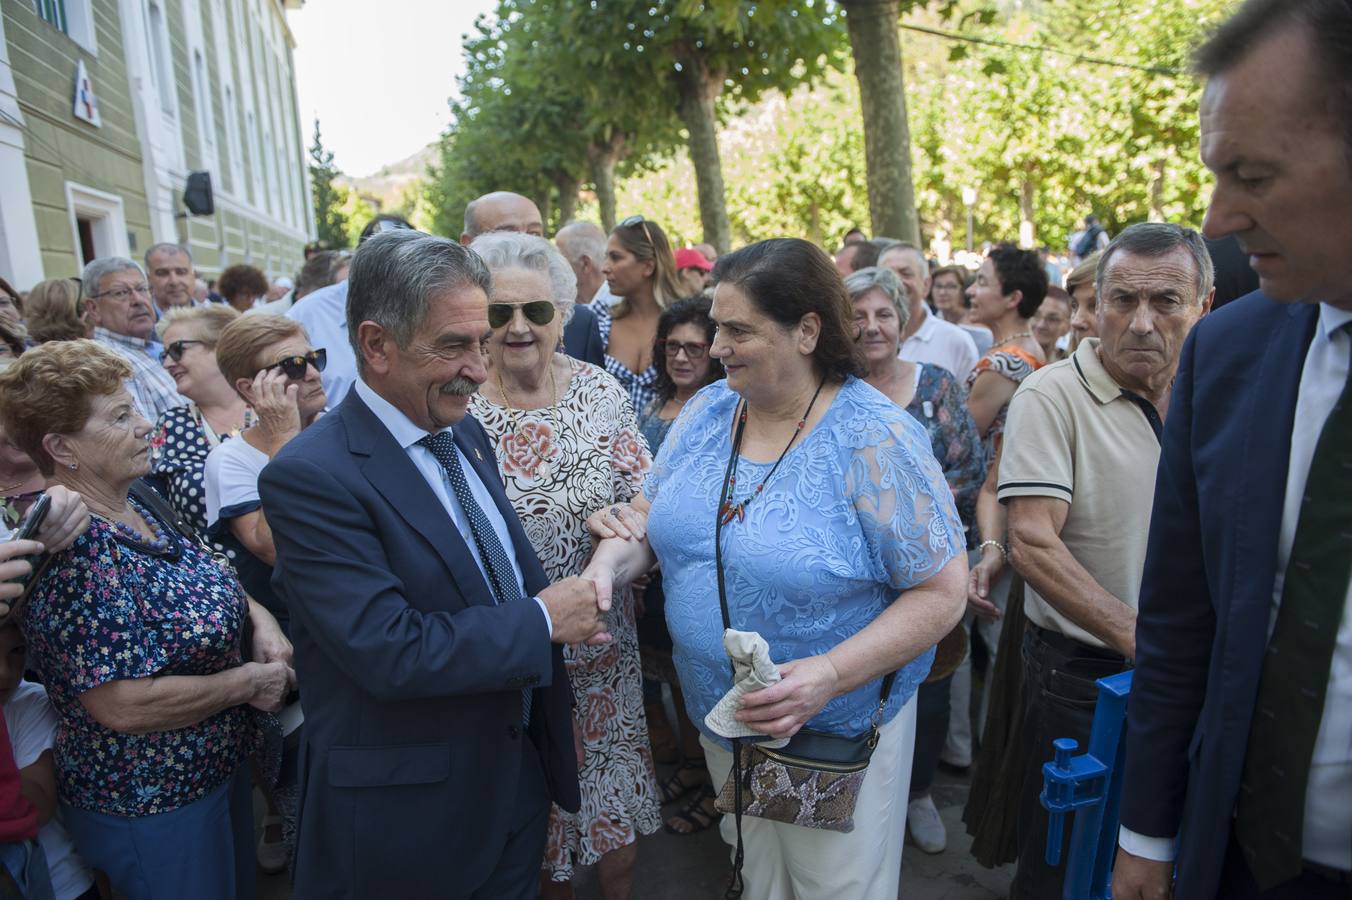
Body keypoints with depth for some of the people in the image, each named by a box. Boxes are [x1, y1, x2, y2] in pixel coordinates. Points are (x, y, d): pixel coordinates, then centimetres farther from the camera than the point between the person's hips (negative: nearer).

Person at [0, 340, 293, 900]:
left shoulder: (138, 506, -1)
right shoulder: (72, 553, -27)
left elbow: (202, 586, 14)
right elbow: (124, 706, -30)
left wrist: (258, 617, -6)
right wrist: (249, 681, -19)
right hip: (149, 808, -8)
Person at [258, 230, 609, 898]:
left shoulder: (466, 433, 3)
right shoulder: (311, 476, -23)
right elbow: (387, 650, -29)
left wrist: (571, 602, -6)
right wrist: (541, 621, -19)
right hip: (406, 812, -6)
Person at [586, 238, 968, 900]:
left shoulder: (875, 439, -21)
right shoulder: (707, 411, -4)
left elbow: (941, 592, -18)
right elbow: (650, 511, 6)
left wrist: (831, 674, -28)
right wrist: (609, 562, -16)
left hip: (837, 732, -5)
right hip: (719, 718, 5)